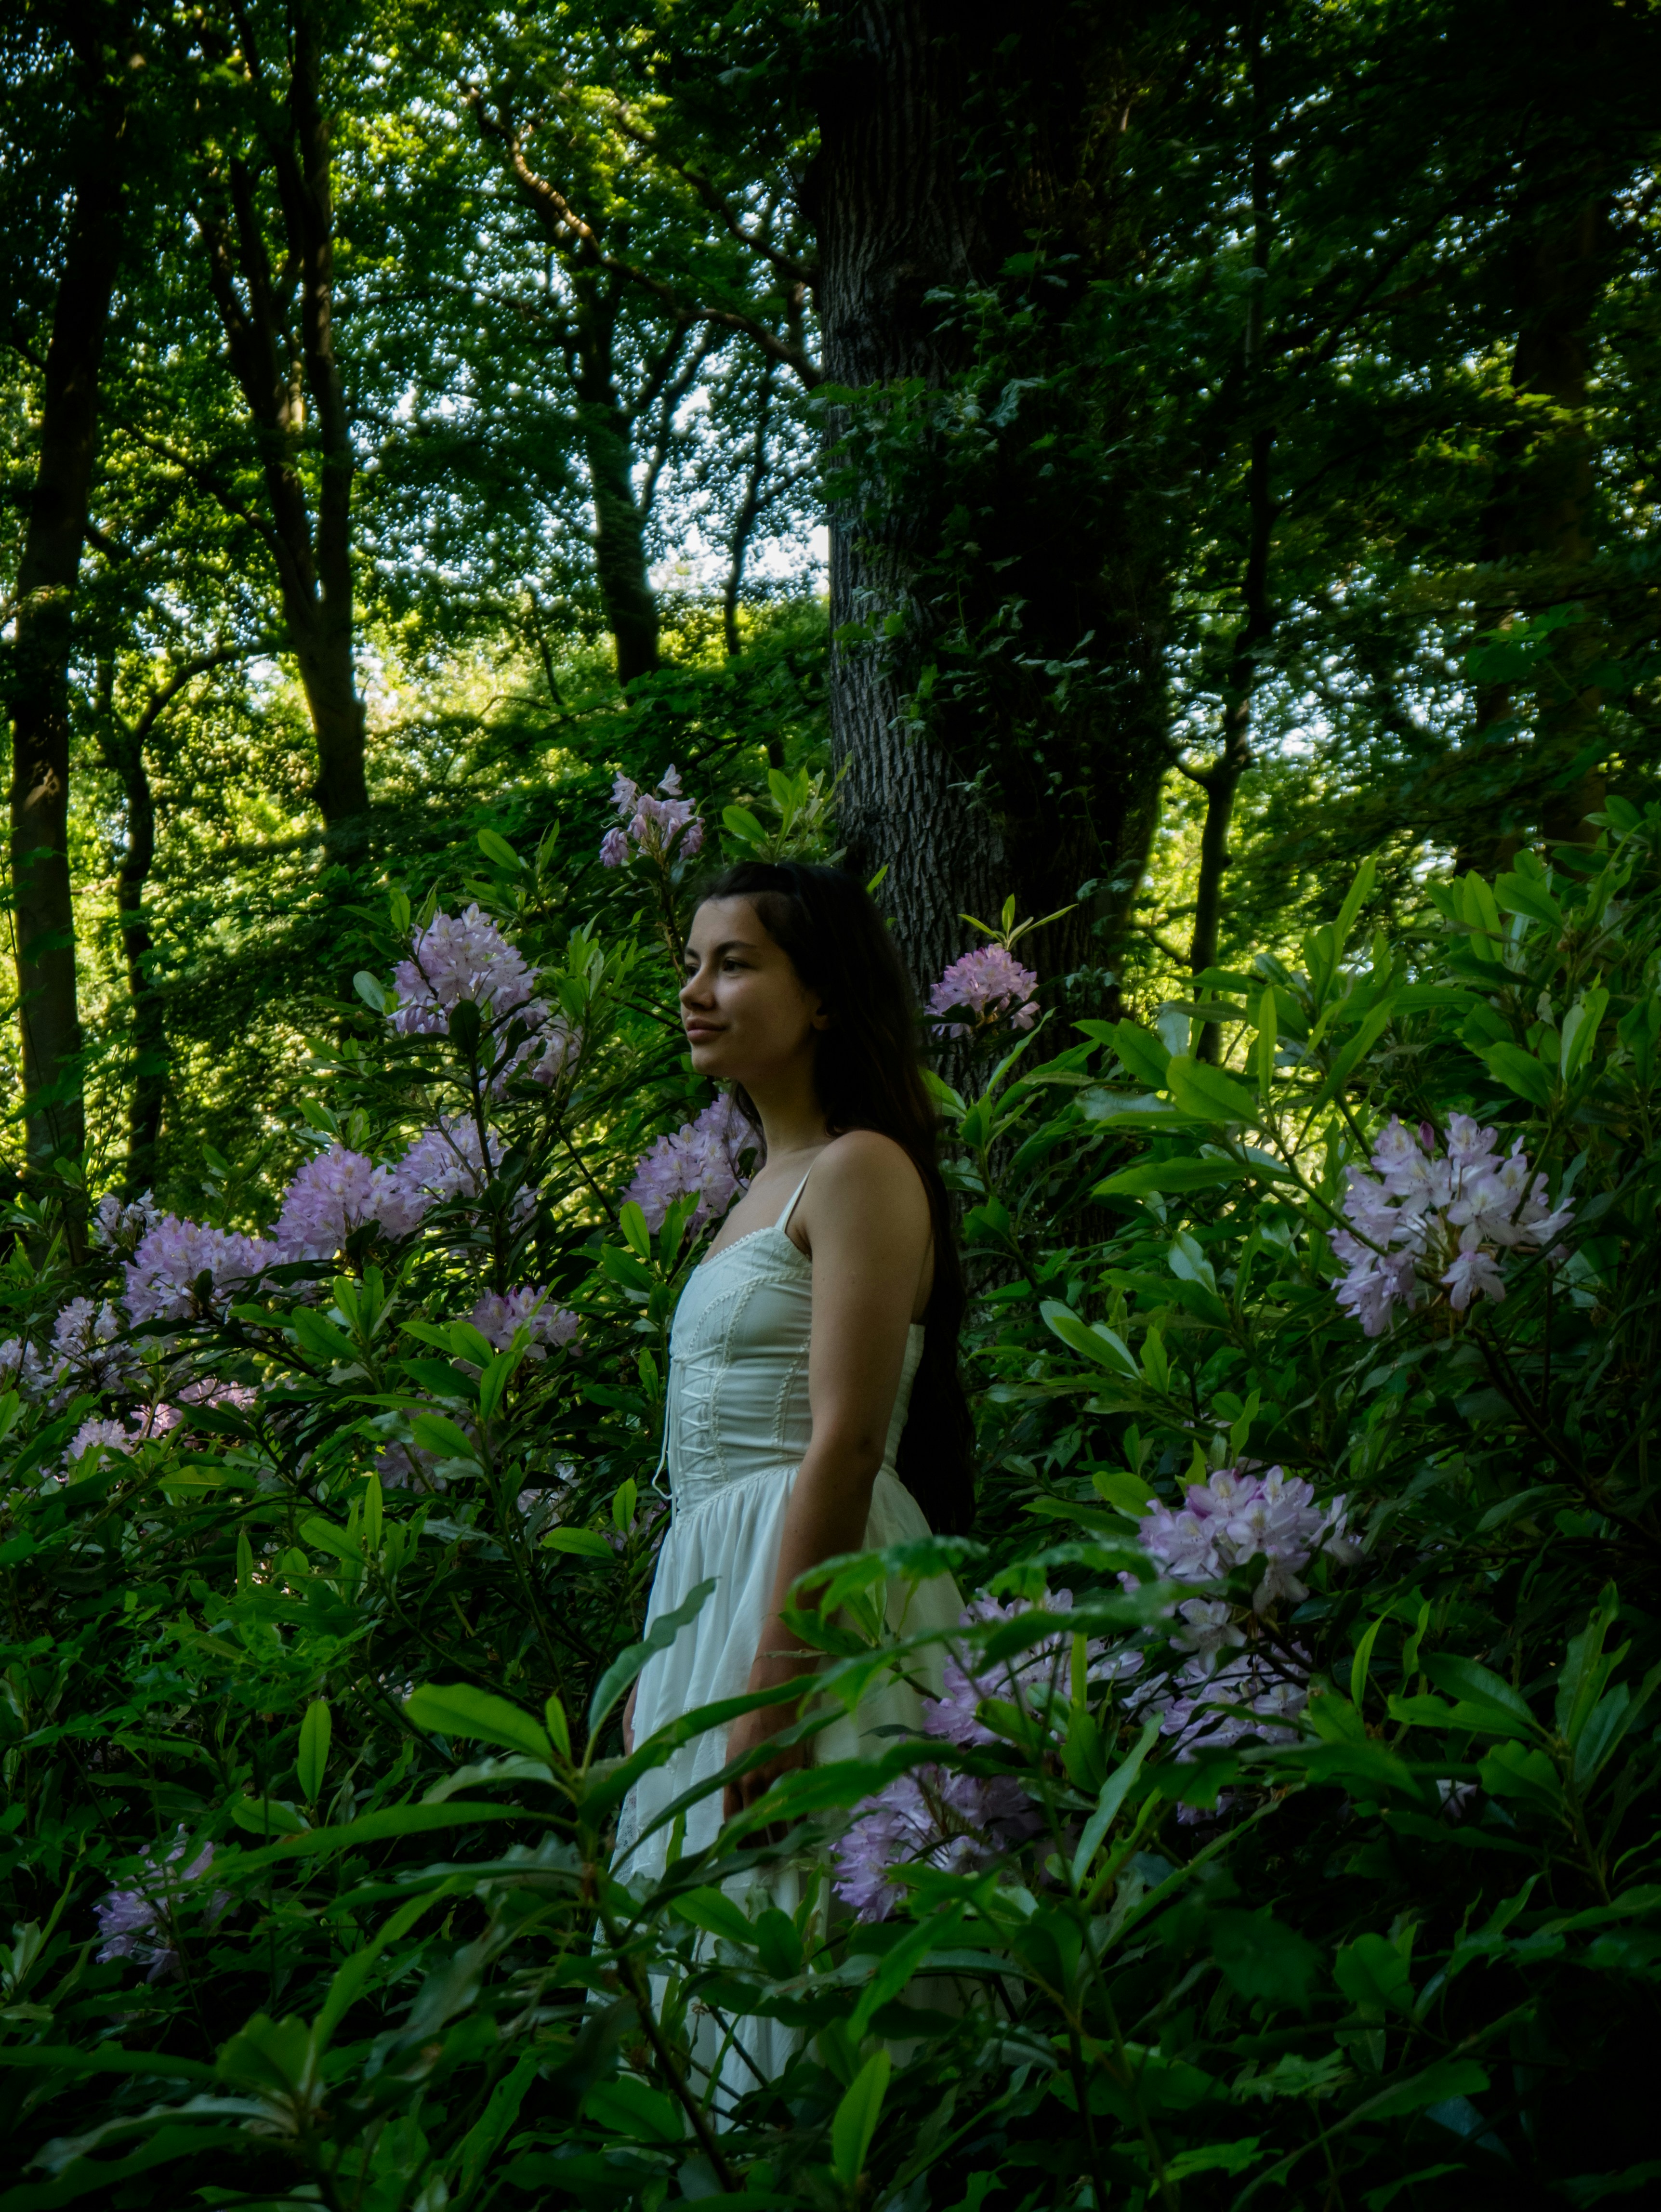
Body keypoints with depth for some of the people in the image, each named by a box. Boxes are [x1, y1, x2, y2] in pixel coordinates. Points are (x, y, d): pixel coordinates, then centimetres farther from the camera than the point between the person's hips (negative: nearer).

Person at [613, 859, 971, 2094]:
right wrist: (662, 1667, 19)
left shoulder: (861, 1171, -11)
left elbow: (845, 1446, -19)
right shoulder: (770, 1183, 18)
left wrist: (770, 1686, -23)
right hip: (715, 1574, 9)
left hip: (812, 1580, -9)